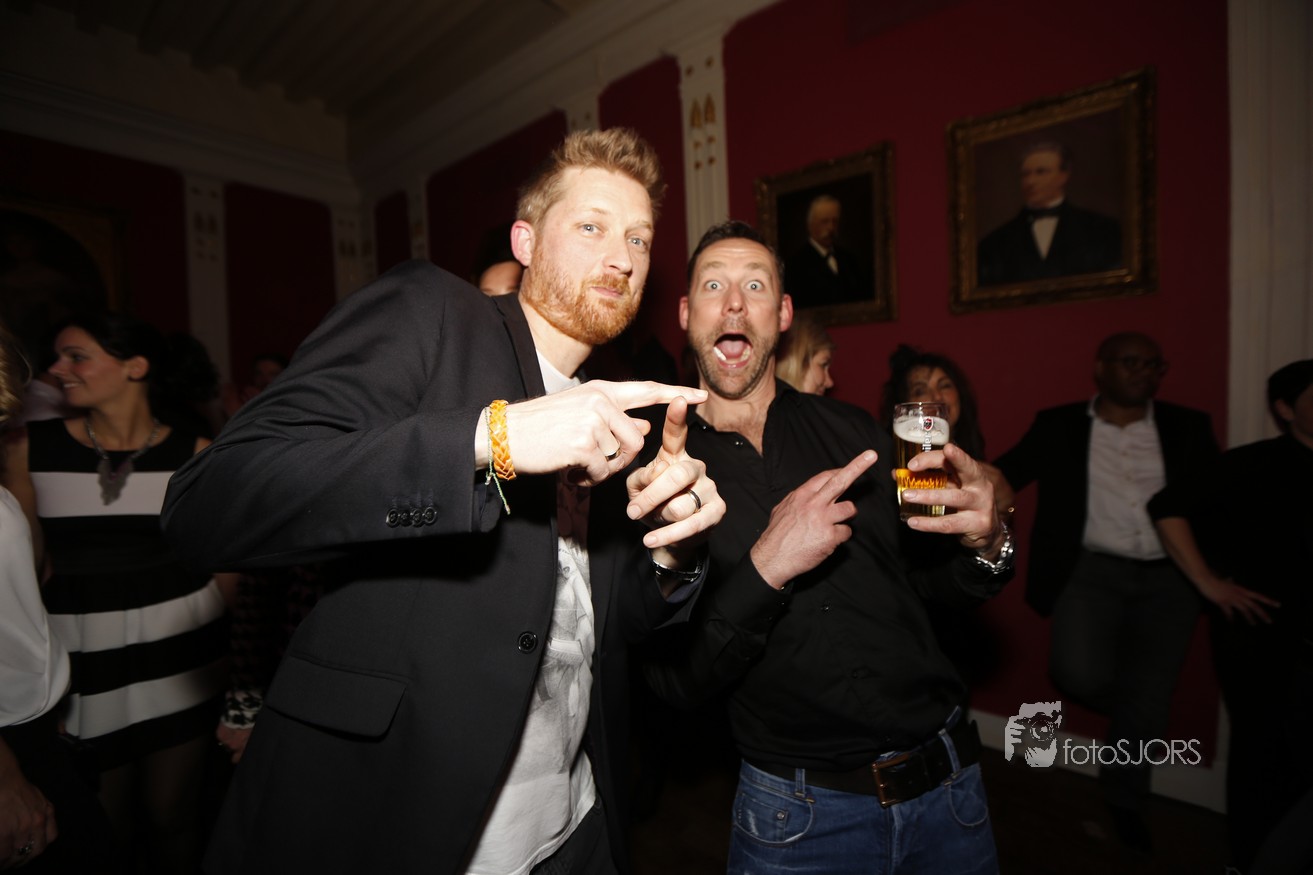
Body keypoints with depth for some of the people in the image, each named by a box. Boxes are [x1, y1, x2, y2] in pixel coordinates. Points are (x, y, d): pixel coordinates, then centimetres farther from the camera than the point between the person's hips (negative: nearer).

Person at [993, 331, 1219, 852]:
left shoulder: (1188, 428, 9)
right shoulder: (1059, 427, 4)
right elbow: (1004, 475, -2)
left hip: (1168, 578, 2)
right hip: (1092, 569, -2)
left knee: (1150, 697, 7)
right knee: (1079, 674, -19)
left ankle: (1124, 800, 35)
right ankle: (1131, 713, 21)